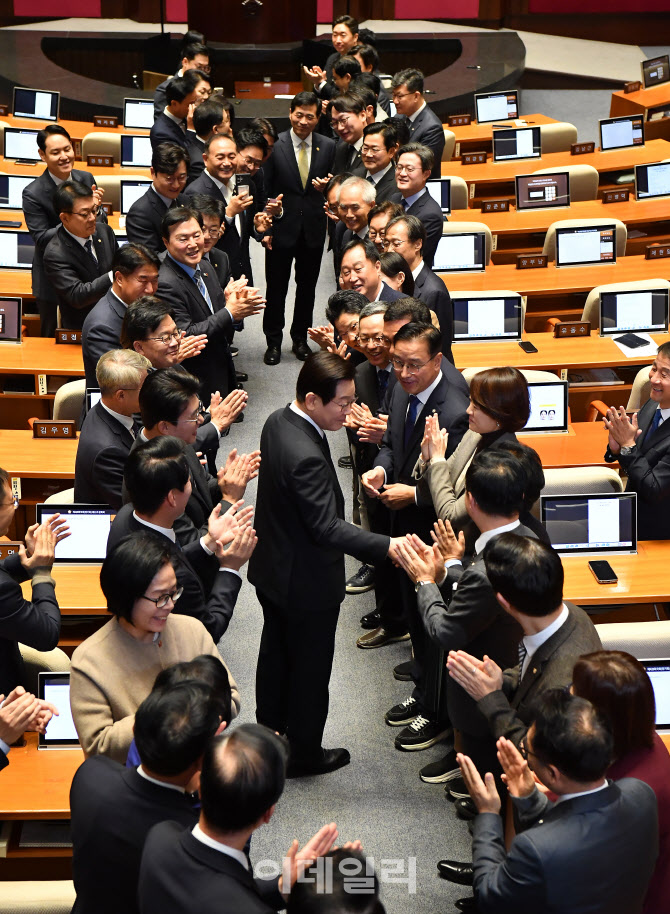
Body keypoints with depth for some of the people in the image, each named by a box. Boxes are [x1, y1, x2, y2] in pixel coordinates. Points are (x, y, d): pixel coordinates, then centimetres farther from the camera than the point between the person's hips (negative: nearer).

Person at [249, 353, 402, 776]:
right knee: (310, 667, 11)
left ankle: (270, 732, 43)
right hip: (306, 582, -9)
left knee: (276, 652, 25)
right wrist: (389, 547, -36)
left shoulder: (279, 421, -5)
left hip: (273, 568, 9)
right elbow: (328, 528, -33)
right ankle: (304, 753, 29)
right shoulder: (305, 456, -35)